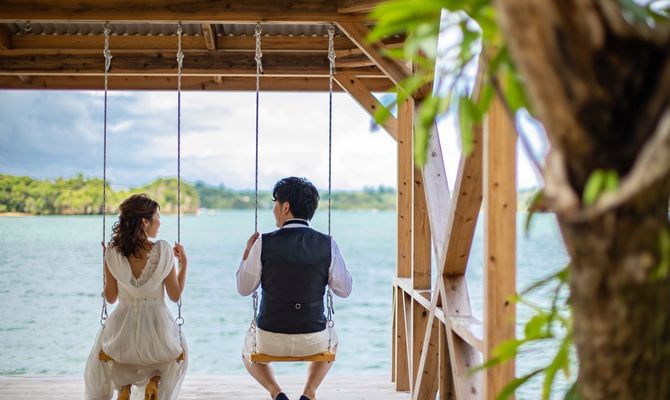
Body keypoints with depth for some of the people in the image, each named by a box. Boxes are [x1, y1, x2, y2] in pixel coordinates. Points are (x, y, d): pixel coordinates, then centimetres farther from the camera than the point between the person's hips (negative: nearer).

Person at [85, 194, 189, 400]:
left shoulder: (113, 253, -8)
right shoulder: (163, 250, -13)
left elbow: (110, 298, 4)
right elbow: (175, 295, -4)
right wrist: (184, 262, 6)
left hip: (122, 331, 1)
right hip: (158, 328, -1)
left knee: (100, 353, 35)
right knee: (178, 353, 33)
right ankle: (155, 380, 5)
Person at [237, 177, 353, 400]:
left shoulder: (263, 244, -13)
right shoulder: (327, 245, -9)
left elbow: (244, 289, 0)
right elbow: (344, 290, 1)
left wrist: (246, 254, 13)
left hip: (270, 340, -1)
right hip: (313, 340, 1)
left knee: (248, 352, 36)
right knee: (331, 342, 39)